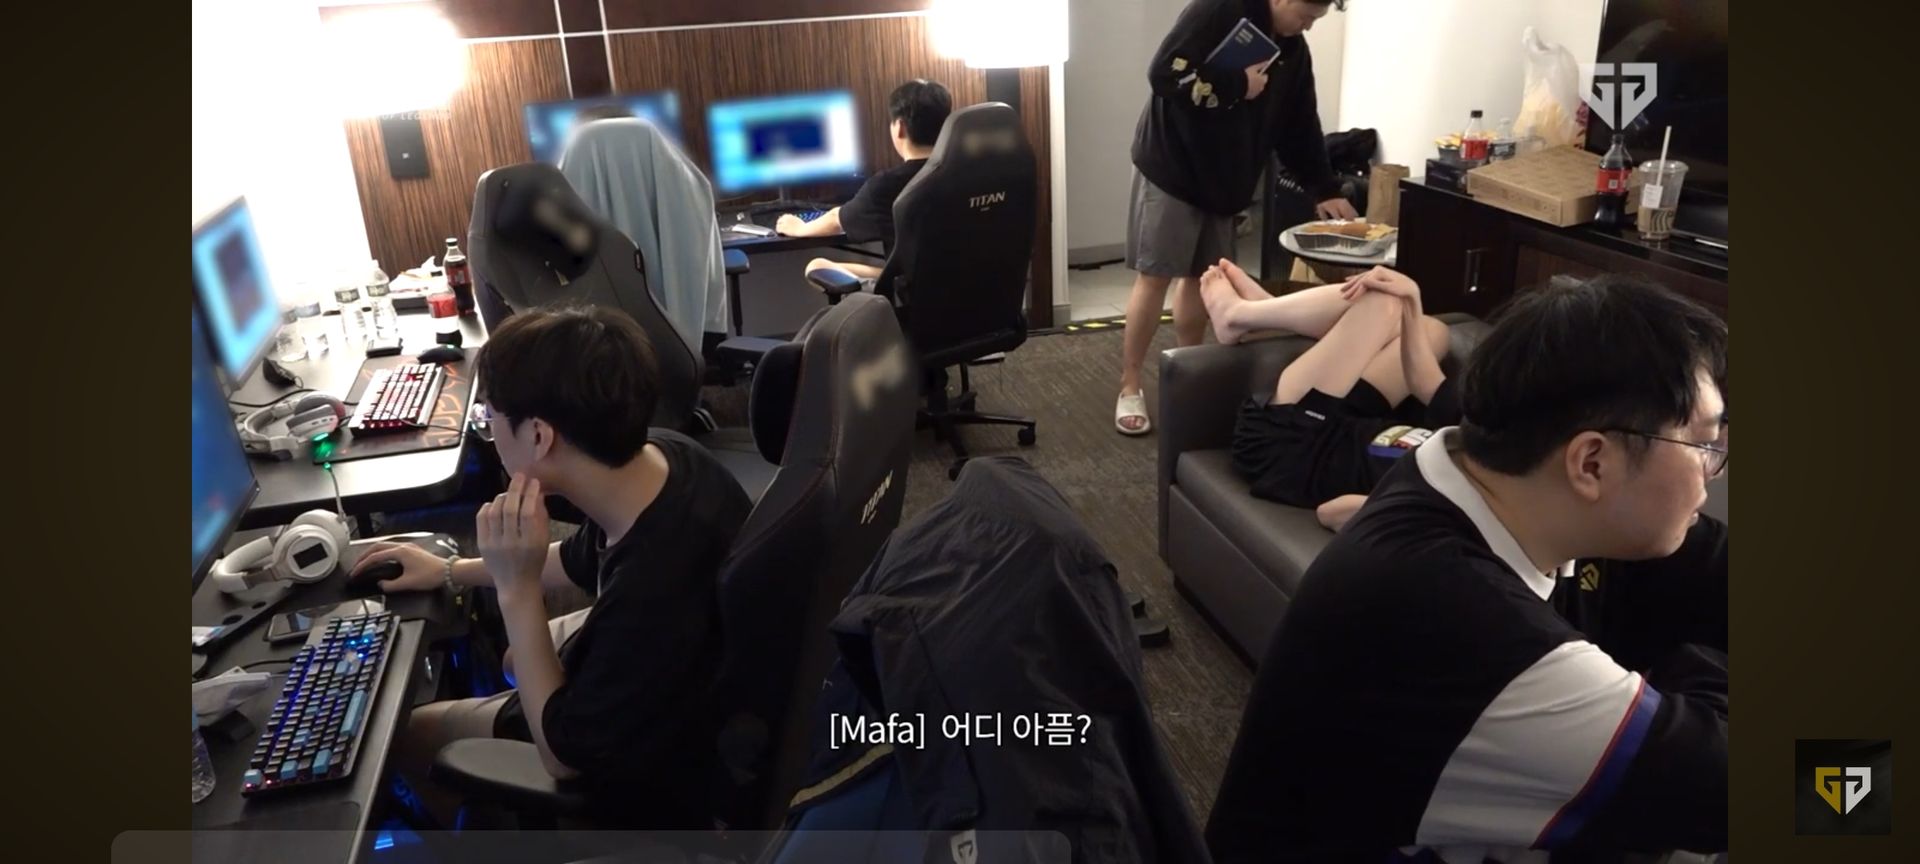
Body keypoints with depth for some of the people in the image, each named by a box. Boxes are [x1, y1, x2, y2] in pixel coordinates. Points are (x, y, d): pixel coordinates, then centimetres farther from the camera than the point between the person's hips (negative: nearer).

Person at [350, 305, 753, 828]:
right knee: (512, 658, 31)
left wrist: (516, 587, -30)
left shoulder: (655, 590, -44)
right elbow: (584, 561, 5)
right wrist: (451, 571, 12)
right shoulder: (664, 456, -19)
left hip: (656, 775, -7)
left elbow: (564, 752, -25)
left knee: (411, 731, 13)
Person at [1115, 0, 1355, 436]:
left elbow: (1300, 128, 10)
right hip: (1172, 168, -7)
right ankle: (1129, 387, 5)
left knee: (1200, 277, 10)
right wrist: (1236, 86, -19)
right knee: (1154, 277, -4)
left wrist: (1325, 189, 3)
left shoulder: (1294, 52, 7)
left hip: (1221, 180, 7)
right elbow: (1164, 73, -24)